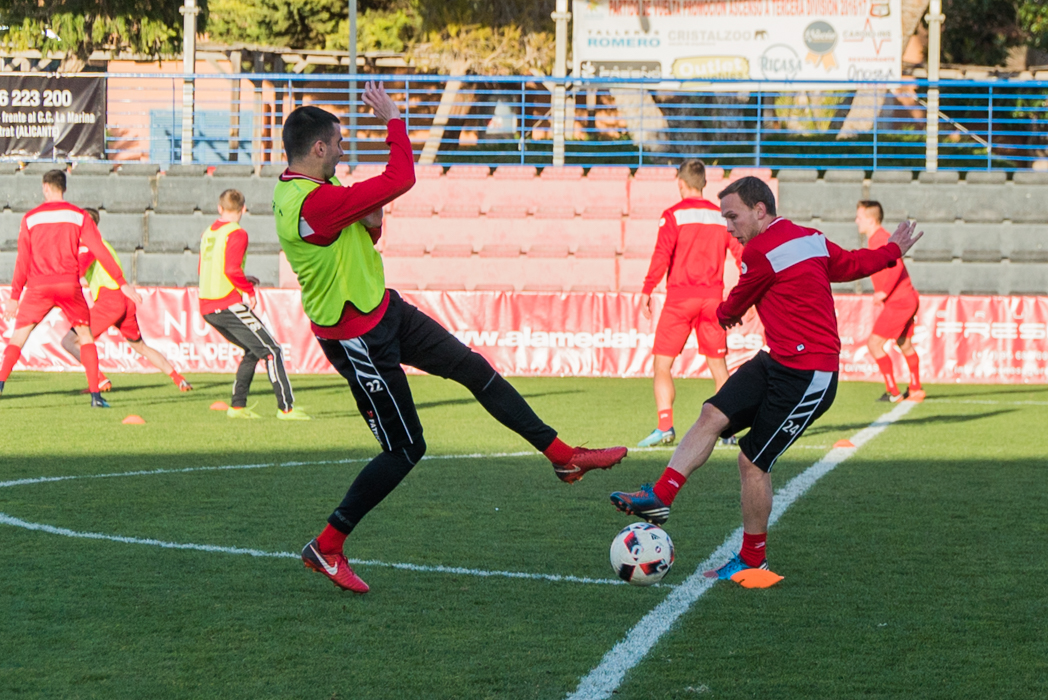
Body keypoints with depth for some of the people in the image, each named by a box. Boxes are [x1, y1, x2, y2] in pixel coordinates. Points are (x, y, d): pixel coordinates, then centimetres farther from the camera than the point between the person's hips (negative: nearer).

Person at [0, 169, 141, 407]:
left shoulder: (30, 218, 6)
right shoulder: (78, 216, 4)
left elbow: (23, 260, 4)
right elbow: (99, 251, 0)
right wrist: (122, 283, 2)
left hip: (38, 287, 0)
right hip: (69, 285, 0)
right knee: (85, 336, 11)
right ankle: (95, 394, 1)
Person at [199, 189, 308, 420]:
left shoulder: (207, 233, 15)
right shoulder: (236, 234, -9)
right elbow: (231, 269, -21)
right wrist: (249, 291, -7)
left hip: (207, 308, 8)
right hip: (229, 304, -8)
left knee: (253, 350, 21)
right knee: (271, 351, -4)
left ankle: (237, 406, 15)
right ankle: (286, 408, -9)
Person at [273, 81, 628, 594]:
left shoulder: (298, 190, 5)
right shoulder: (313, 202, -29)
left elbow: (360, 237, 18)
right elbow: (400, 179, -27)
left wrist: (370, 223, -6)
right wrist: (393, 119, -13)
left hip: (385, 311, 10)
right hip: (358, 336, -10)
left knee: (475, 369, 10)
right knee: (405, 449, -2)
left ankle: (562, 455, 19)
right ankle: (326, 548, 7)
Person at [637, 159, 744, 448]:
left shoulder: (674, 215, -5)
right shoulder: (722, 216, 8)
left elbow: (662, 255, -14)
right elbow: (742, 254, 9)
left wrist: (647, 291, -12)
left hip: (680, 296, -4)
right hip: (713, 296, 4)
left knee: (662, 364, 0)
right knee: (718, 365, 12)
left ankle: (665, 426, -13)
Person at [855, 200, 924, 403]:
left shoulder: (880, 239, -18)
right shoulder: (875, 239, 13)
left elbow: (896, 266, -30)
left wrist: (884, 292, -26)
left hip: (898, 302, -11)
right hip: (907, 298, 11)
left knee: (874, 344, -9)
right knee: (904, 345, 22)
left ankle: (893, 392, -6)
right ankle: (915, 390, 33)